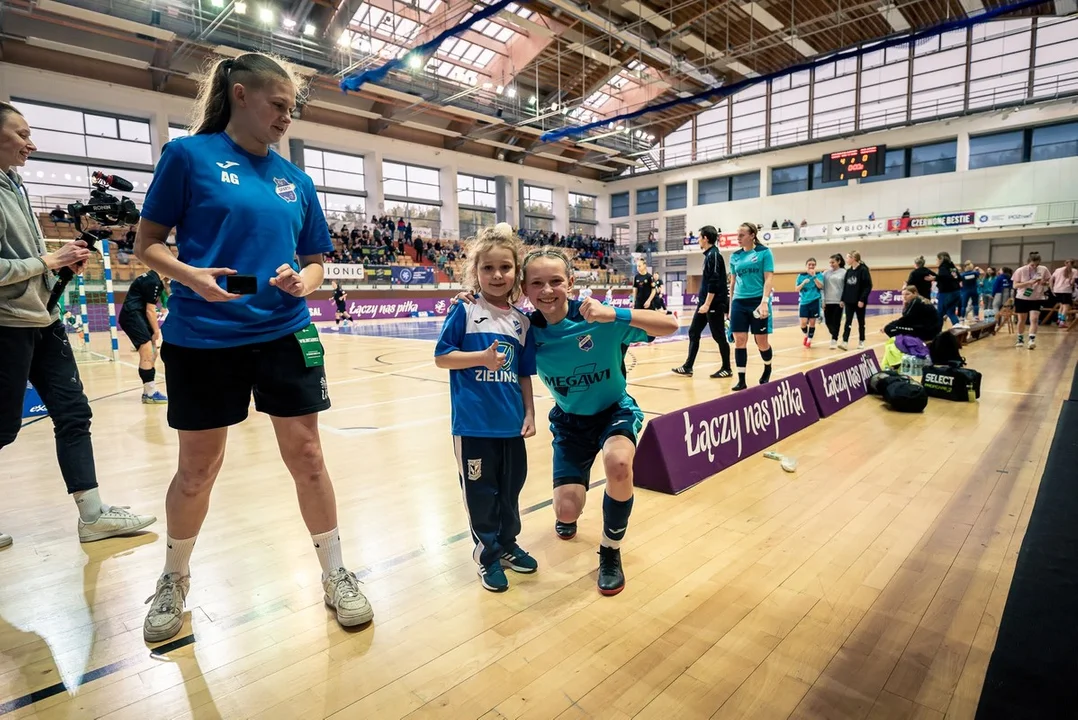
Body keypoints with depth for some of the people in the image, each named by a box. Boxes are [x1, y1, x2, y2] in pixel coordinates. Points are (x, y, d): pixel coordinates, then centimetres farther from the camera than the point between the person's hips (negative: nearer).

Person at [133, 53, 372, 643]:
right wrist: (190, 275, -19)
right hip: (203, 339, -2)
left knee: (306, 456, 3)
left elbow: (314, 260, 14)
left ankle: (335, 575, 20)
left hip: (285, 335, 3)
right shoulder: (188, 154, 0)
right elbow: (146, 244, 0)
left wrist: (304, 281, -8)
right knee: (198, 468, 10)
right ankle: (174, 579, 37)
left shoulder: (294, 179, 11)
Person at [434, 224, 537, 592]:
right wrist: (482, 358, -20)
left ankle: (507, 544, 38)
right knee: (480, 492, 9)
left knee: (511, 488, 17)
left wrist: (529, 413, 5)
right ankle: (487, 553, 29)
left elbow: (524, 373, 10)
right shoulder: (464, 311, -7)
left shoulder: (521, 320, 5)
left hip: (511, 422, 4)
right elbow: (441, 357, -8)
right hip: (473, 423, -4)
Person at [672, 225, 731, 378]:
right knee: (694, 333, 8)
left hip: (714, 304, -9)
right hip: (705, 302, 9)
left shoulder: (714, 255, -14)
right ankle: (688, 367, 11)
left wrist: (707, 304, -23)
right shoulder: (709, 255, 14)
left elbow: (714, 282, -21)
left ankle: (726, 369, 12)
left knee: (719, 336, 0)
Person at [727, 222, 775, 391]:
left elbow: (768, 278, -7)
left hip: (758, 301, -3)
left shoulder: (764, 252, -2)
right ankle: (741, 380, 3)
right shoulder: (735, 256, 10)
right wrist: (730, 305, 13)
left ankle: (767, 369, 34)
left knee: (762, 341, 5)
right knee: (739, 341, -3)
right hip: (739, 302, 3)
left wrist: (764, 301, -18)